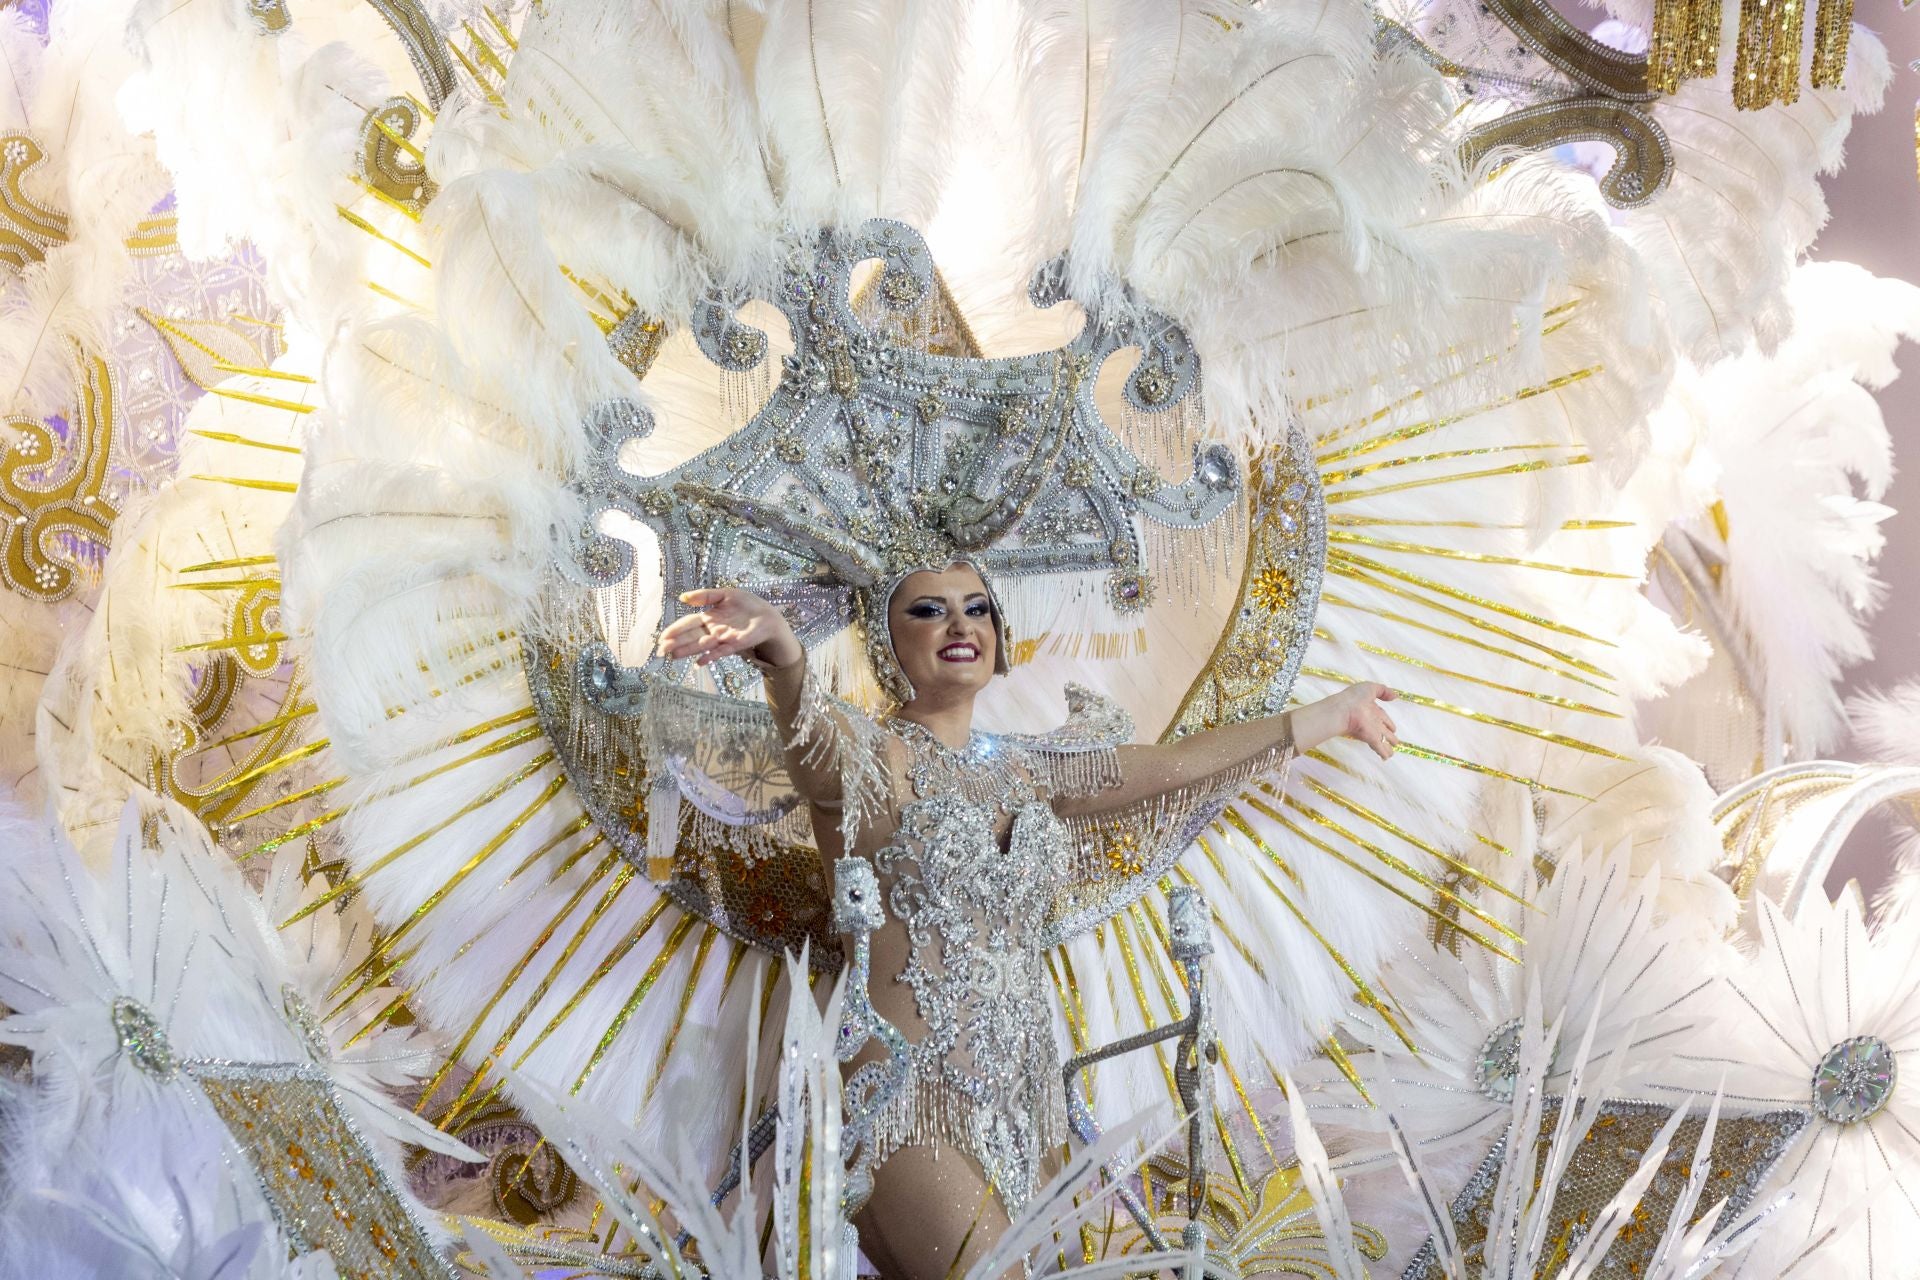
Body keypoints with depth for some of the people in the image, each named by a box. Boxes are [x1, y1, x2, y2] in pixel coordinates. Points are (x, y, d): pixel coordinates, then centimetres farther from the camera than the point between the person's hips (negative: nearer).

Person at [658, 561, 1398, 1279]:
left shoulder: (1023, 771, 12)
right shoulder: (872, 757, -7)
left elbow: (1178, 767, 19)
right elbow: (814, 733, -30)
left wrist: (1326, 716, 23)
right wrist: (783, 656, -53)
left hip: (1020, 1097, 7)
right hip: (916, 1102, -6)